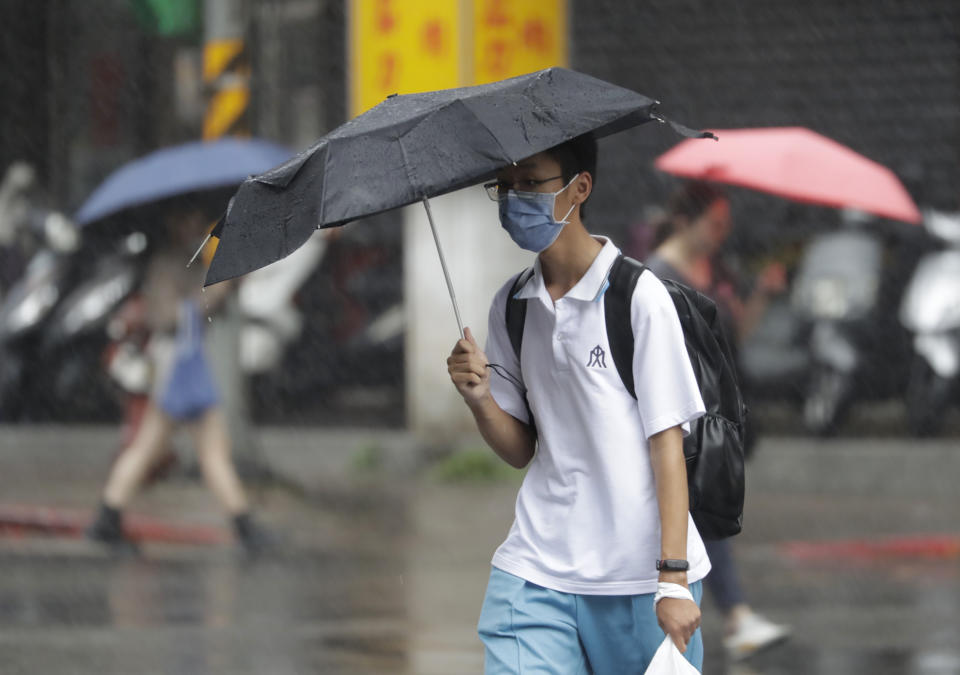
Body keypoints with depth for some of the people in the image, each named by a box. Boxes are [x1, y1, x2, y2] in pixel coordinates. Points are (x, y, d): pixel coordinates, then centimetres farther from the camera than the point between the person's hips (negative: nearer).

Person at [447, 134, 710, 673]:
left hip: (638, 579, -4)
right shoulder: (511, 307, 11)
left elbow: (667, 440, -8)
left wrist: (674, 578, -14)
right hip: (535, 573, 4)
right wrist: (480, 399, -8)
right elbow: (521, 450, 14)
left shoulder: (638, 296, -6)